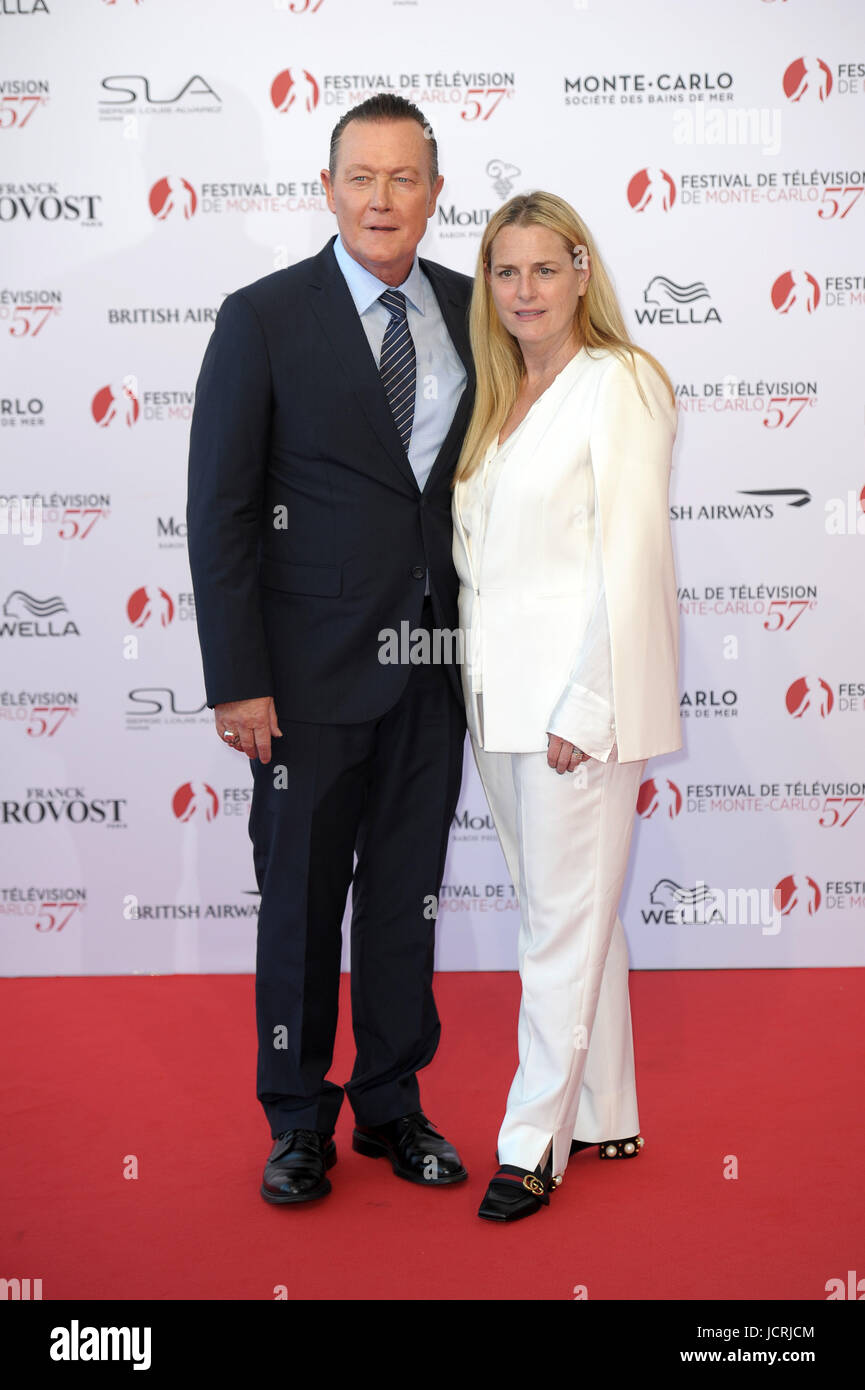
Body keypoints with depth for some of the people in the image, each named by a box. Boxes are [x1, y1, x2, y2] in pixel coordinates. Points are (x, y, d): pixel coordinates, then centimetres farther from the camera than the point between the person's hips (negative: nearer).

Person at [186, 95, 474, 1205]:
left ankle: (393, 1106, 30)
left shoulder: (472, 311, 6)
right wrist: (236, 679, -12)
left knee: (407, 895, 13)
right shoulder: (263, 319, -6)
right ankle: (298, 1119, 27)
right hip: (315, 666, -3)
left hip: (434, 663, 4)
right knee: (301, 897, 8)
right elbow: (220, 509, -8)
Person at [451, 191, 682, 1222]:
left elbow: (630, 559, -14)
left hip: (578, 690, -8)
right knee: (565, 912, 14)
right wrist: (486, 692, 9)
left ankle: (534, 1142, 12)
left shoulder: (618, 383, -8)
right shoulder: (497, 400, 15)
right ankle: (605, 1118, 27)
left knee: (564, 922, 0)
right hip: (500, 693, 8)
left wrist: (587, 708, -17)